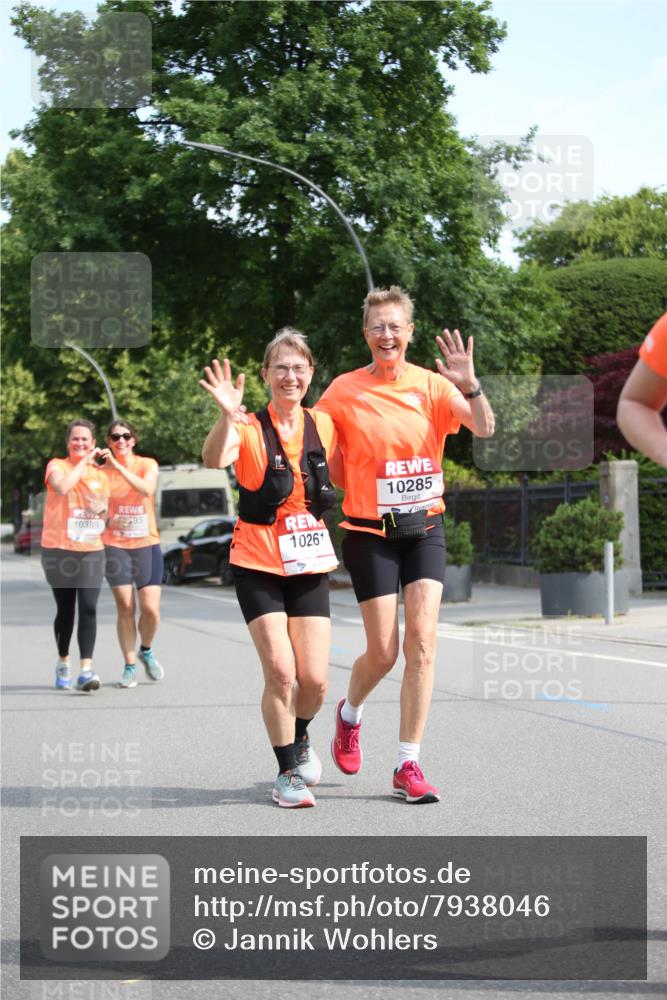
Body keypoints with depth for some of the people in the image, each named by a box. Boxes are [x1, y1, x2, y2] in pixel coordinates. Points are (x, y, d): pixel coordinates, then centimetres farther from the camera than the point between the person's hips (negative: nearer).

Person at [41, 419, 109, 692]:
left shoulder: (99, 474, 13)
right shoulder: (57, 465, -2)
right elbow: (62, 487, -25)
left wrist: (104, 510, 6)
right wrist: (84, 461, -18)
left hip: (91, 550, 3)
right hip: (59, 549, -3)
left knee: (89, 609, -11)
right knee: (65, 610, 7)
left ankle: (86, 670, -16)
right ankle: (63, 663, 28)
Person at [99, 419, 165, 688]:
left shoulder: (148, 465, 2)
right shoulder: (103, 471, 2)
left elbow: (147, 489, -18)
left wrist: (118, 466, -24)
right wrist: (108, 521, -15)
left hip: (147, 544, 0)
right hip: (115, 545, 0)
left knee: (151, 608, -6)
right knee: (125, 607, -5)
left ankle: (146, 651, 23)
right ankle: (129, 667, 7)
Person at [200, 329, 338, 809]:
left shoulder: (324, 425, 4)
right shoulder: (250, 429, -9)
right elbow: (214, 460, -30)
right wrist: (227, 415, -47)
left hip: (309, 565, 3)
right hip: (258, 565, -3)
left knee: (314, 680, -1)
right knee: (280, 672, -11)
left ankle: (300, 738, 32)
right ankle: (289, 773, 8)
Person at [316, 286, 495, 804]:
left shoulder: (431, 385, -1)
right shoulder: (344, 390, -2)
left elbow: (484, 428, -14)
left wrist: (470, 385, -29)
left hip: (424, 529, 1)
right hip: (370, 533, -1)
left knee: (422, 641, -8)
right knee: (384, 652, -2)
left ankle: (408, 766, 0)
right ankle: (349, 714, 33)